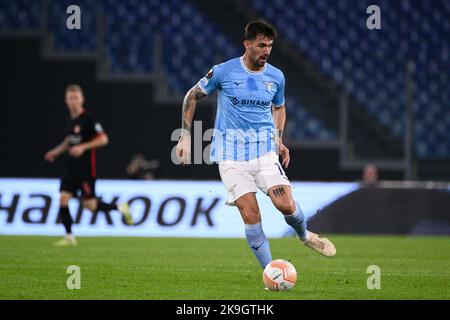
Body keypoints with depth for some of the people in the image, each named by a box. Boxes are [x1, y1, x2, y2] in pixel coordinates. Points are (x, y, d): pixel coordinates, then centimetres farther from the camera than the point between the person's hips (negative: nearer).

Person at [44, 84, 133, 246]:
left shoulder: (88, 119, -13)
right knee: (63, 199, -5)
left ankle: (120, 208, 18)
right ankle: (69, 237, 3)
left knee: (90, 205, -5)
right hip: (71, 167, 7)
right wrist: (56, 151, 19)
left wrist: (83, 147, -23)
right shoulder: (71, 119, 11)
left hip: (86, 168, -7)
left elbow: (103, 139, -16)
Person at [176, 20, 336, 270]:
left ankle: (305, 235, 19)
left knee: (287, 205, -15)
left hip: (265, 152, 2)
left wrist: (279, 141, 9)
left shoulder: (276, 76, 4)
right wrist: (185, 135, -2)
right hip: (231, 154, -2)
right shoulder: (224, 72, -6)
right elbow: (192, 96, 5)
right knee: (251, 216, -11)